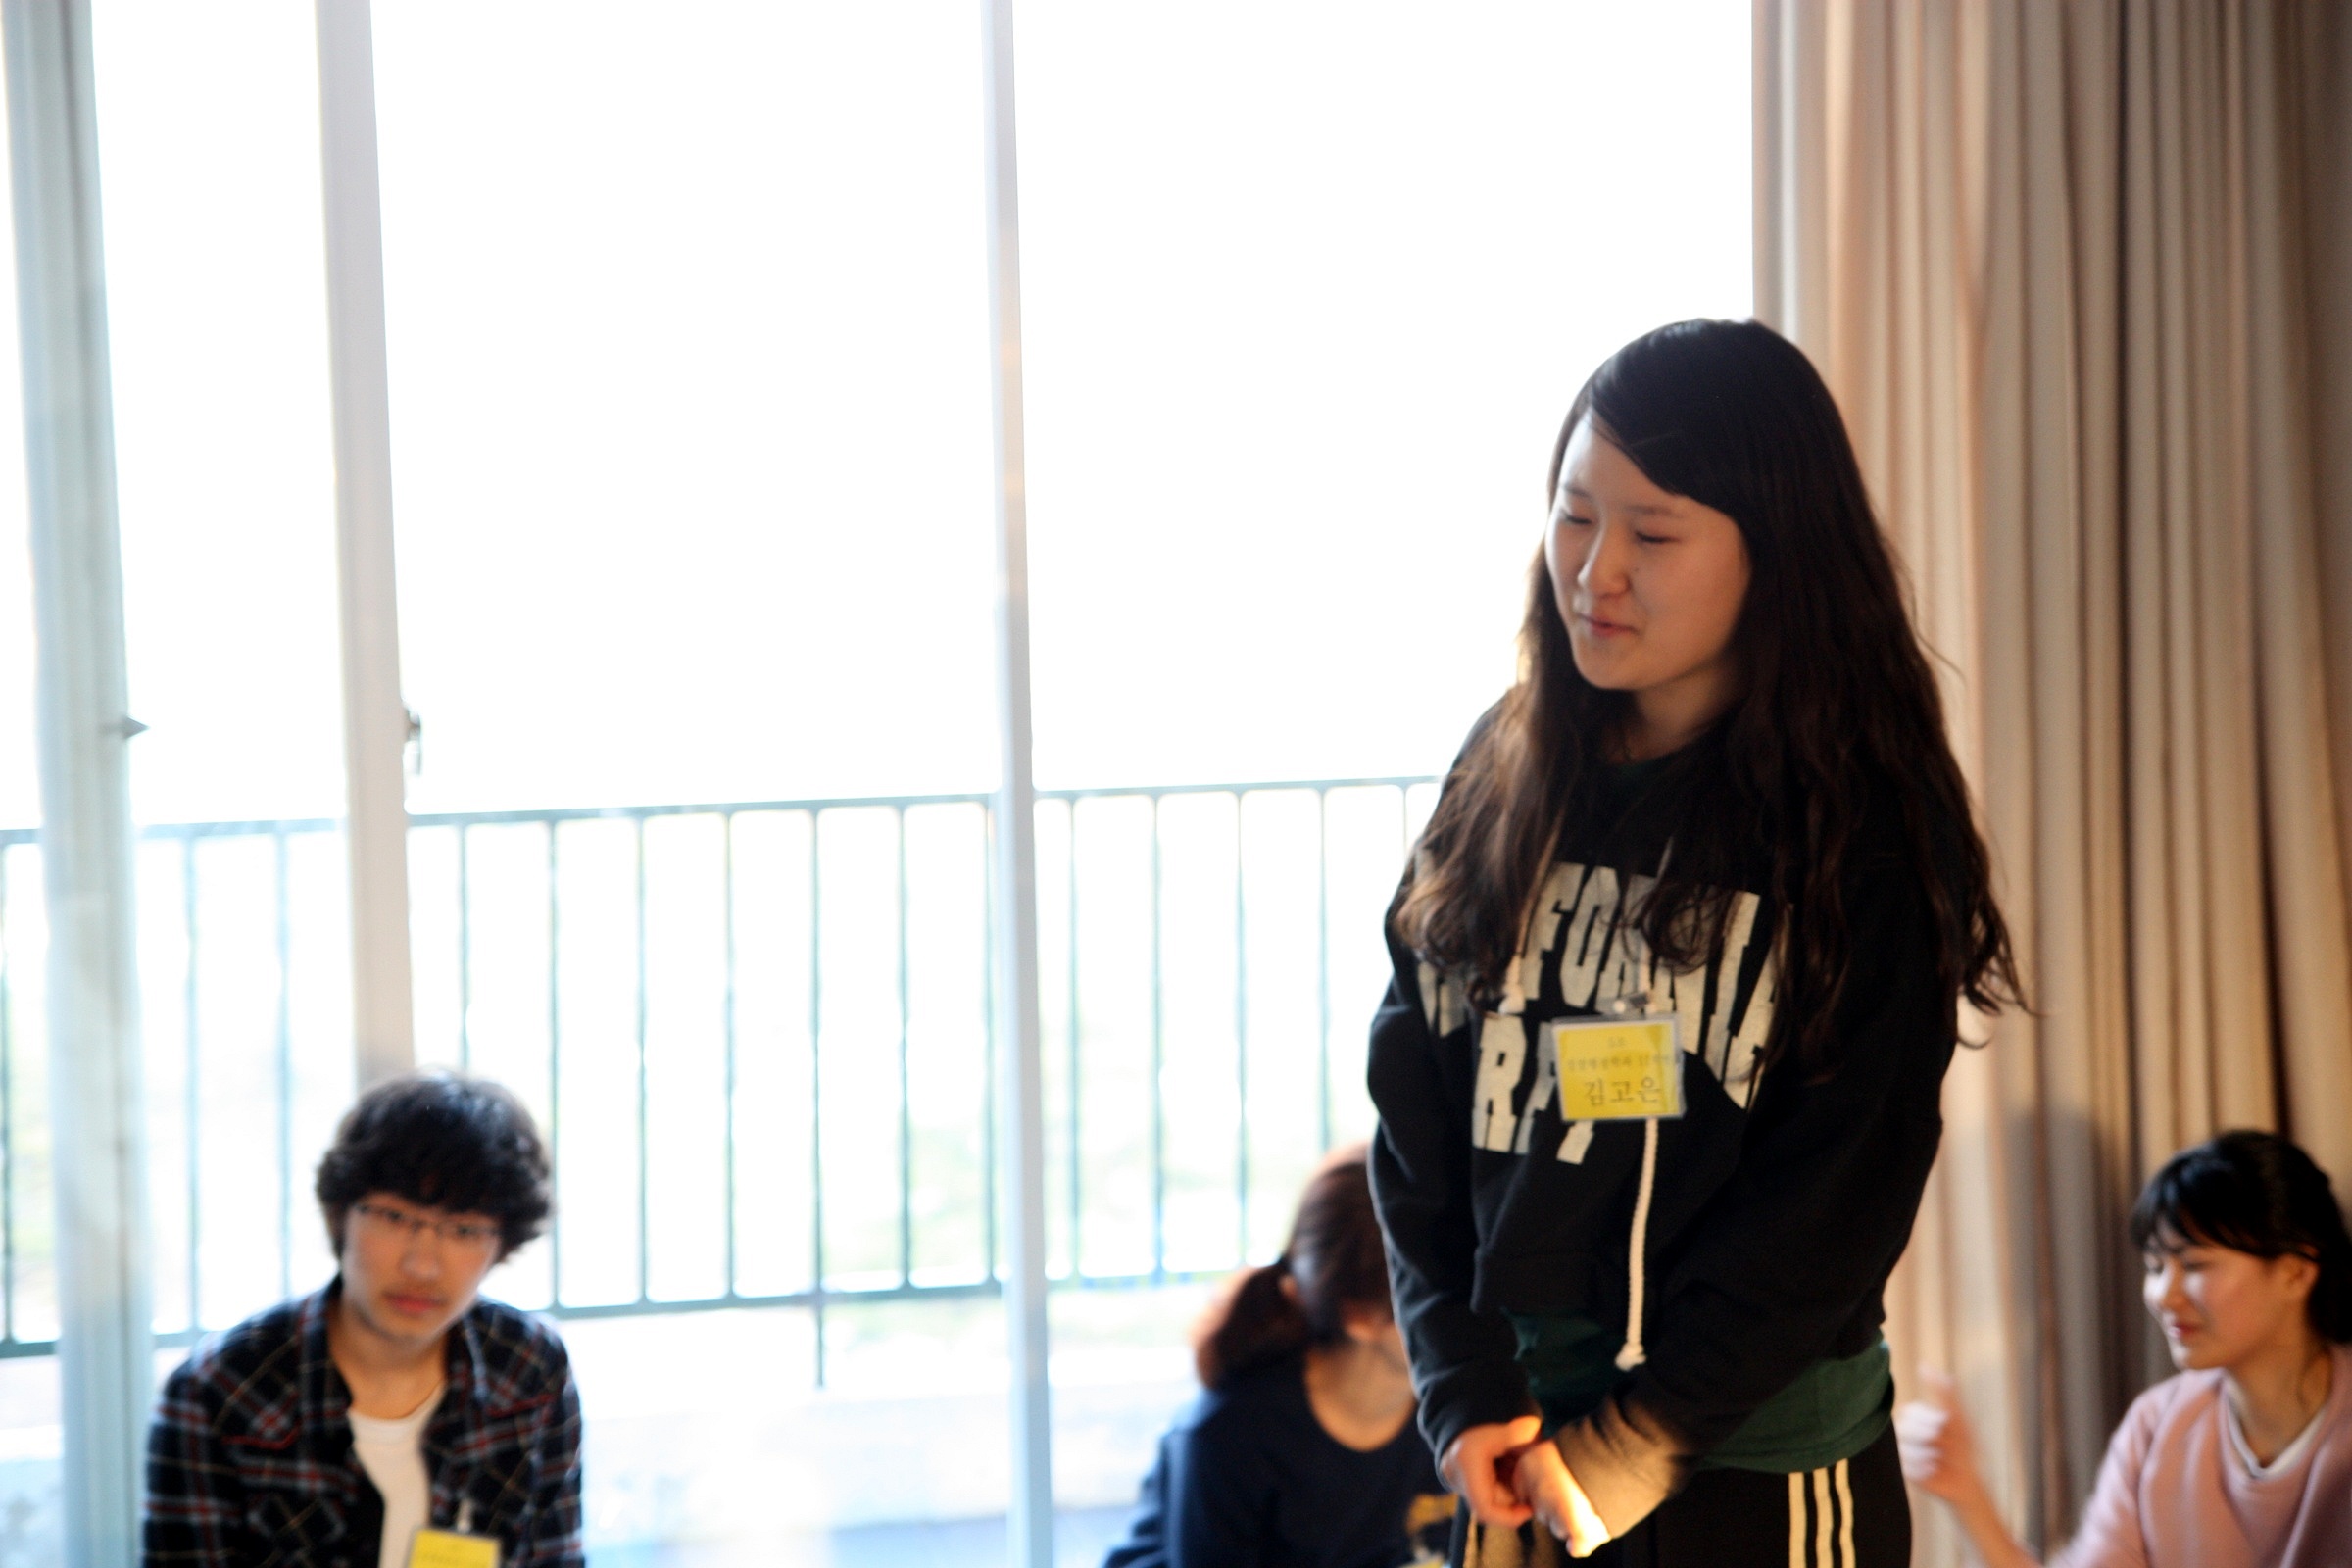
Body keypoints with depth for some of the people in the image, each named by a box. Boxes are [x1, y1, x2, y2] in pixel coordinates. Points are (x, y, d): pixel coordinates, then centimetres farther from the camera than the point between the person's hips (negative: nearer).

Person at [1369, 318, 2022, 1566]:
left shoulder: (1861, 834, -7)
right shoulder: (1502, 784, 4)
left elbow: (1838, 1195, -9)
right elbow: (1412, 1123, 3)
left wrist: (1634, 1443, -12)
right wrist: (1468, 1395, -7)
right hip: (1511, 1461, 3)